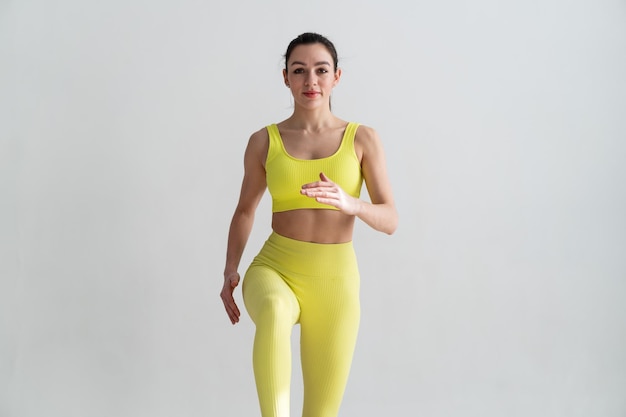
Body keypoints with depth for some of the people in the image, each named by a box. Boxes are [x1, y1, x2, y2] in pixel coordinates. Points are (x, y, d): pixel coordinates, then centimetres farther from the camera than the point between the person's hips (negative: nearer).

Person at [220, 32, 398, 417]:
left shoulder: (363, 139, 2)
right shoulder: (264, 141, 4)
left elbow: (390, 220, -4)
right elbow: (245, 210, 16)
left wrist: (350, 203, -26)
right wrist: (231, 271, 1)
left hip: (336, 279, 1)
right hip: (275, 269, 0)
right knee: (275, 310, -39)